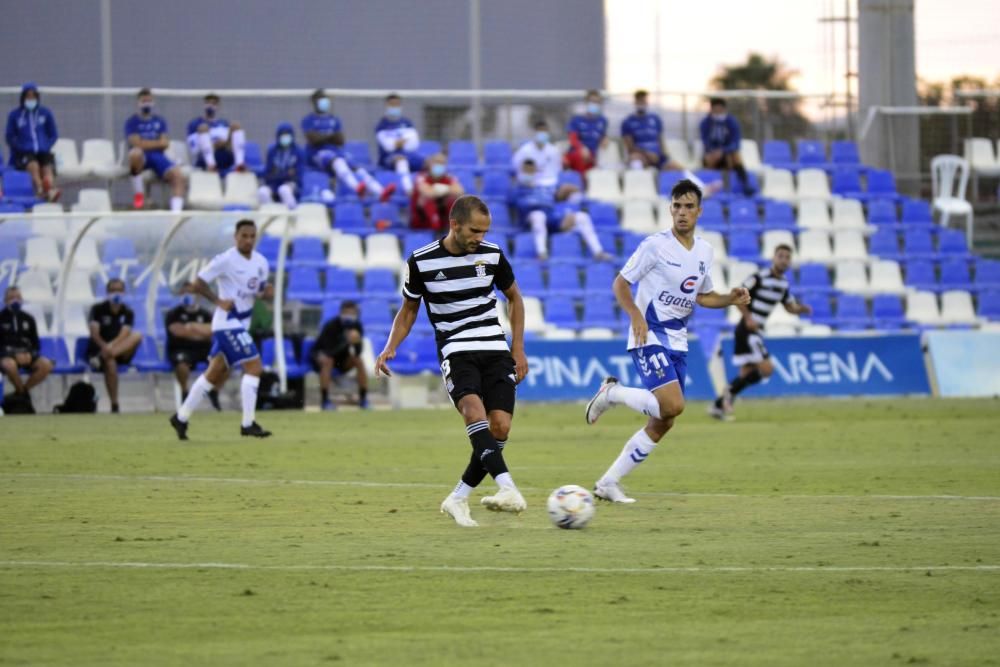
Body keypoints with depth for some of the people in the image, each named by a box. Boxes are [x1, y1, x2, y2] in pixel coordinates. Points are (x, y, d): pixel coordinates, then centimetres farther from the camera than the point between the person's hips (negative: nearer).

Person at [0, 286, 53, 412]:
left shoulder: (28, 319, 13)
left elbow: (36, 343, 15)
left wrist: (30, 354, -8)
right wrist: (16, 355, -16)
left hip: (26, 354, 4)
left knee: (46, 365, -27)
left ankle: (21, 391, -4)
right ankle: (23, 393, -10)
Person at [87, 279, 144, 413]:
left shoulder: (127, 312, 6)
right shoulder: (98, 309, 1)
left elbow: (124, 334, -13)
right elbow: (94, 332, -15)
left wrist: (111, 346, -34)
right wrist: (105, 346, -37)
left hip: (121, 353, 3)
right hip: (97, 350, -3)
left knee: (137, 336, -27)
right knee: (110, 363, -39)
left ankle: (101, 358, -45)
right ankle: (114, 406, -39)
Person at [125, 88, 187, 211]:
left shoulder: (160, 122, 17)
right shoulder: (132, 122, 4)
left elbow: (165, 144, 8)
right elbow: (137, 144, -10)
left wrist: (148, 144, -7)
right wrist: (158, 143, -5)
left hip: (158, 156, 3)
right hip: (141, 158, -3)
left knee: (178, 174, -25)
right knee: (135, 152, -41)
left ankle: (176, 210, -32)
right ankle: (139, 193, -22)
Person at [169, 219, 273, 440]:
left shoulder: (261, 262, 8)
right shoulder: (225, 260, -13)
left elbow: (261, 289, 19)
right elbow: (197, 285, -11)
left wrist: (267, 291, -5)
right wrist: (219, 301, -22)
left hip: (241, 324, 8)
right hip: (228, 323, -8)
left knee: (215, 376, 13)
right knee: (254, 367, -15)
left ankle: (181, 417, 23)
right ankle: (248, 423, -13)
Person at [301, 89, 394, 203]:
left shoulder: (334, 120, 22)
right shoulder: (309, 120, 7)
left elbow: (340, 141, 10)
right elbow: (313, 139, -8)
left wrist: (323, 137, -5)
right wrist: (331, 136, -1)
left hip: (336, 151, 5)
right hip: (317, 154, -5)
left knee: (356, 167, -22)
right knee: (337, 161, -38)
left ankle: (380, 192, -45)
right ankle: (357, 187, -66)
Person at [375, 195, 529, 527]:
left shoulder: (492, 254, 2)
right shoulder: (422, 261, -3)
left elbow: (514, 298, 18)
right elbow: (409, 309, 11)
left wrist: (518, 348, 11)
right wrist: (390, 348, -5)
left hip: (496, 350, 3)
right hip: (456, 351, -3)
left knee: (500, 428, -12)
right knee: (474, 410, -30)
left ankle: (458, 499, 5)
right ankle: (507, 488, -46)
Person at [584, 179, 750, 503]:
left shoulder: (704, 251, 10)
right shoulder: (656, 245, -9)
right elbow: (621, 283, -6)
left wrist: (730, 299, 2)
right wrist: (635, 315, -22)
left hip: (678, 342, 7)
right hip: (649, 338, -7)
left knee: (662, 424, 4)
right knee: (672, 405, -25)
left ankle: (608, 482, 12)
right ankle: (613, 393, 1)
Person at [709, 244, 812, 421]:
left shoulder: (783, 283, 12)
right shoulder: (760, 278, -14)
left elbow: (790, 307, 22)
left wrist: (802, 308, -1)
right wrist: (748, 318, -21)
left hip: (756, 331, 9)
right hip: (748, 329, -9)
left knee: (748, 373, 10)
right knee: (766, 369, -17)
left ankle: (718, 405, 16)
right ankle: (730, 391, -5)